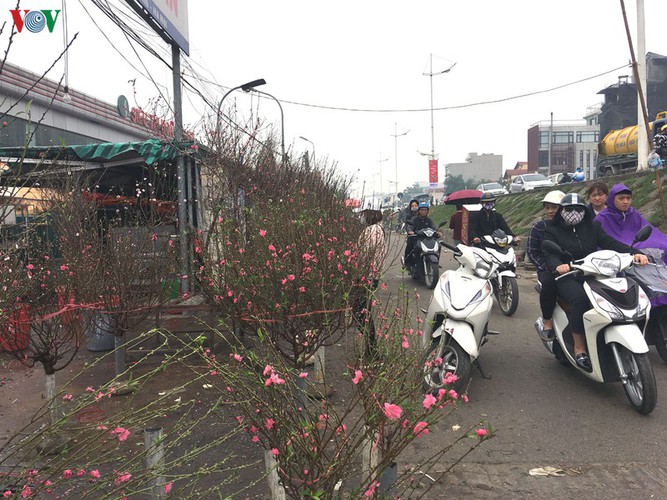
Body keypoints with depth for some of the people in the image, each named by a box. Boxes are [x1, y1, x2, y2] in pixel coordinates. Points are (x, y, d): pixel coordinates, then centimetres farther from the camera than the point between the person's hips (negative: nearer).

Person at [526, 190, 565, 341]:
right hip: (547, 269, -1)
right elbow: (532, 252, 1)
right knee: (549, 281, -37)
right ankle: (547, 323, -18)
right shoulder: (538, 227, 5)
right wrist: (547, 269, -12)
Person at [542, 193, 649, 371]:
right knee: (581, 299, -35)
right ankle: (579, 348, -23)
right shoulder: (552, 230, 6)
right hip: (567, 277, -4)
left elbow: (610, 243, 3)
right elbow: (548, 254, -10)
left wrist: (634, 253, -16)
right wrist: (557, 265, -34)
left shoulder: (592, 227, 17)